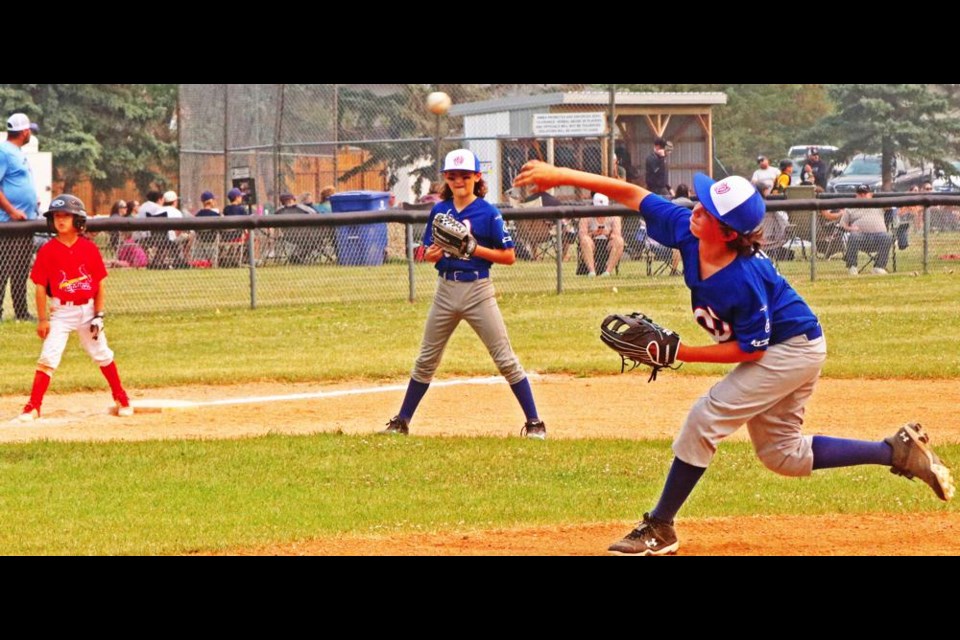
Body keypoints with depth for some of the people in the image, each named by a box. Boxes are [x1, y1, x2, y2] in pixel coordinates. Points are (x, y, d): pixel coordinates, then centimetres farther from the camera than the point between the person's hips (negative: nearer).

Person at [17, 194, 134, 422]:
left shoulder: (89, 249, -2)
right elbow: (40, 286, -3)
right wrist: (42, 319, -7)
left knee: (102, 355, 12)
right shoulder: (47, 251, -6)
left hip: (87, 311, 2)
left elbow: (99, 285, 2)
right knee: (48, 358, -11)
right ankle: (33, 407, -9)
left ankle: (122, 400, 28)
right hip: (60, 313, -2)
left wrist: (99, 315, -4)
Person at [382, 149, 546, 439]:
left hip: (478, 290, -4)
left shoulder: (488, 213, -7)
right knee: (426, 360, 12)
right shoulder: (440, 210, 6)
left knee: (506, 360, -5)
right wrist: (433, 253, -12)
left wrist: (476, 249, -20)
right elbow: (428, 252, 12)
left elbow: (509, 256, -7)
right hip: (446, 290, 4)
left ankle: (534, 423, 0)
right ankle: (401, 422, 21)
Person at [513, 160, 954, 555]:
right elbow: (631, 195, -11)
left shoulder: (744, 280, -36)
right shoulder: (687, 230, -17)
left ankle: (659, 529, -4)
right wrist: (562, 176, -18)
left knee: (705, 419, -14)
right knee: (781, 453, 17)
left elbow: (750, 348, -25)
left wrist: (681, 353, -26)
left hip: (792, 351, -9)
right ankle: (899, 451, 20)